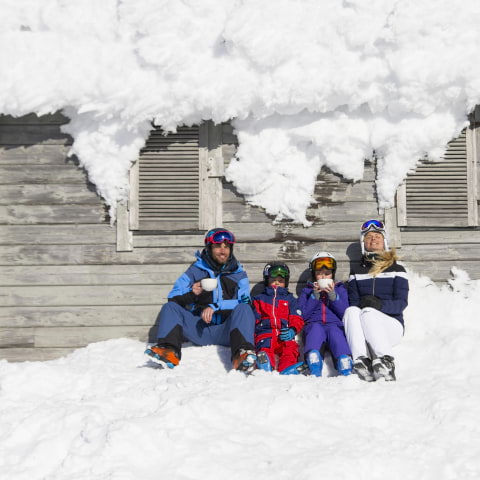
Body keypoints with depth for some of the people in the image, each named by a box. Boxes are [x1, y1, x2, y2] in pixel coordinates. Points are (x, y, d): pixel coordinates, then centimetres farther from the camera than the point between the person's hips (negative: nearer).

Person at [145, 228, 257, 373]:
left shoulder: (238, 274, 11)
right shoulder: (196, 270, 13)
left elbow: (244, 302, -6)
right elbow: (173, 297, 5)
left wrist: (215, 307, -18)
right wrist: (191, 294, -16)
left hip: (225, 332, -1)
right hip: (199, 331, 2)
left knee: (243, 309, -28)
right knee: (170, 307, -15)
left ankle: (241, 355, -49)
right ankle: (169, 352, -38)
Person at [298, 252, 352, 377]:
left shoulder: (340, 289, 26)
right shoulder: (307, 291, 27)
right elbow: (302, 315, 11)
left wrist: (333, 296, -3)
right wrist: (315, 296, 1)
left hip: (335, 325, 0)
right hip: (313, 325, 0)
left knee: (334, 330, -36)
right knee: (316, 328, -37)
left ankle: (346, 368, -59)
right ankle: (314, 370, -60)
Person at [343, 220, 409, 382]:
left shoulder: (397, 270, 12)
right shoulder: (356, 271, 20)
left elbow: (402, 303, -1)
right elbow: (352, 300, 7)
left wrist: (381, 305, -22)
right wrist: (358, 305, -18)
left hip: (392, 324, -2)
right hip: (362, 329, 2)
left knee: (368, 313, -34)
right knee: (351, 311, -32)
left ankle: (386, 362, -44)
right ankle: (361, 362, -47)